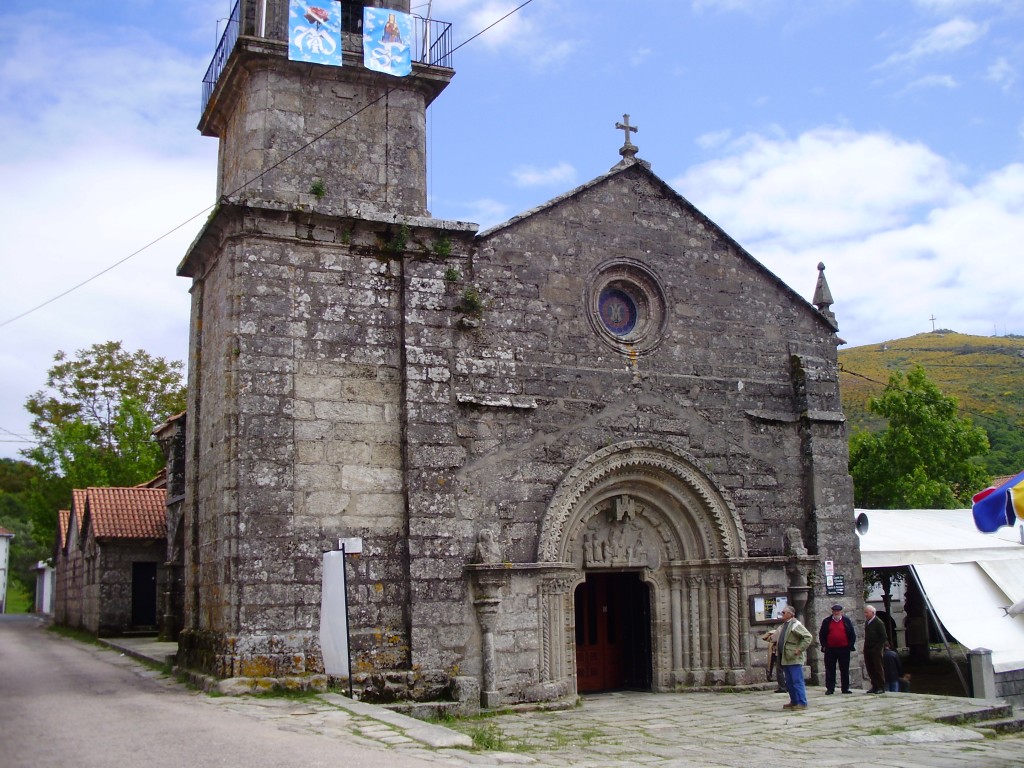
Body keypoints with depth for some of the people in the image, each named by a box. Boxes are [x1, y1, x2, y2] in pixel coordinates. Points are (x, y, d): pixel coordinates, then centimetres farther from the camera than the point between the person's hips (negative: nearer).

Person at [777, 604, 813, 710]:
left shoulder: (795, 625, -11)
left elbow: (808, 637, -19)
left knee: (797, 681, -7)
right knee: (789, 683, 13)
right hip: (785, 659, 9)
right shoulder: (783, 626, 17)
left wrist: (800, 650, -19)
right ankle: (794, 702, 21)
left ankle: (802, 703, -3)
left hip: (794, 659, -9)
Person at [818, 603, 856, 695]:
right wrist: (824, 646, 1)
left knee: (845, 670, 6)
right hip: (830, 649, 0)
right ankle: (830, 689, 6)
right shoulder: (827, 621, 6)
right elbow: (821, 634, 9)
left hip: (844, 649, 0)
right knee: (830, 670, 1)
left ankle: (845, 688, 14)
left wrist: (850, 645, 1)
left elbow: (852, 634, 8)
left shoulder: (846, 620, 6)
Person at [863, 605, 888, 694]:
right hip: (867, 649, 7)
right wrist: (866, 646, 8)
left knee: (878, 668, -2)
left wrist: (878, 647, -15)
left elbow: (884, 636, -11)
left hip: (876, 649, -7)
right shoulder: (866, 622, 12)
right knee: (870, 668, 7)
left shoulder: (878, 622, -10)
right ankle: (874, 686, 14)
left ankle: (881, 687, 4)